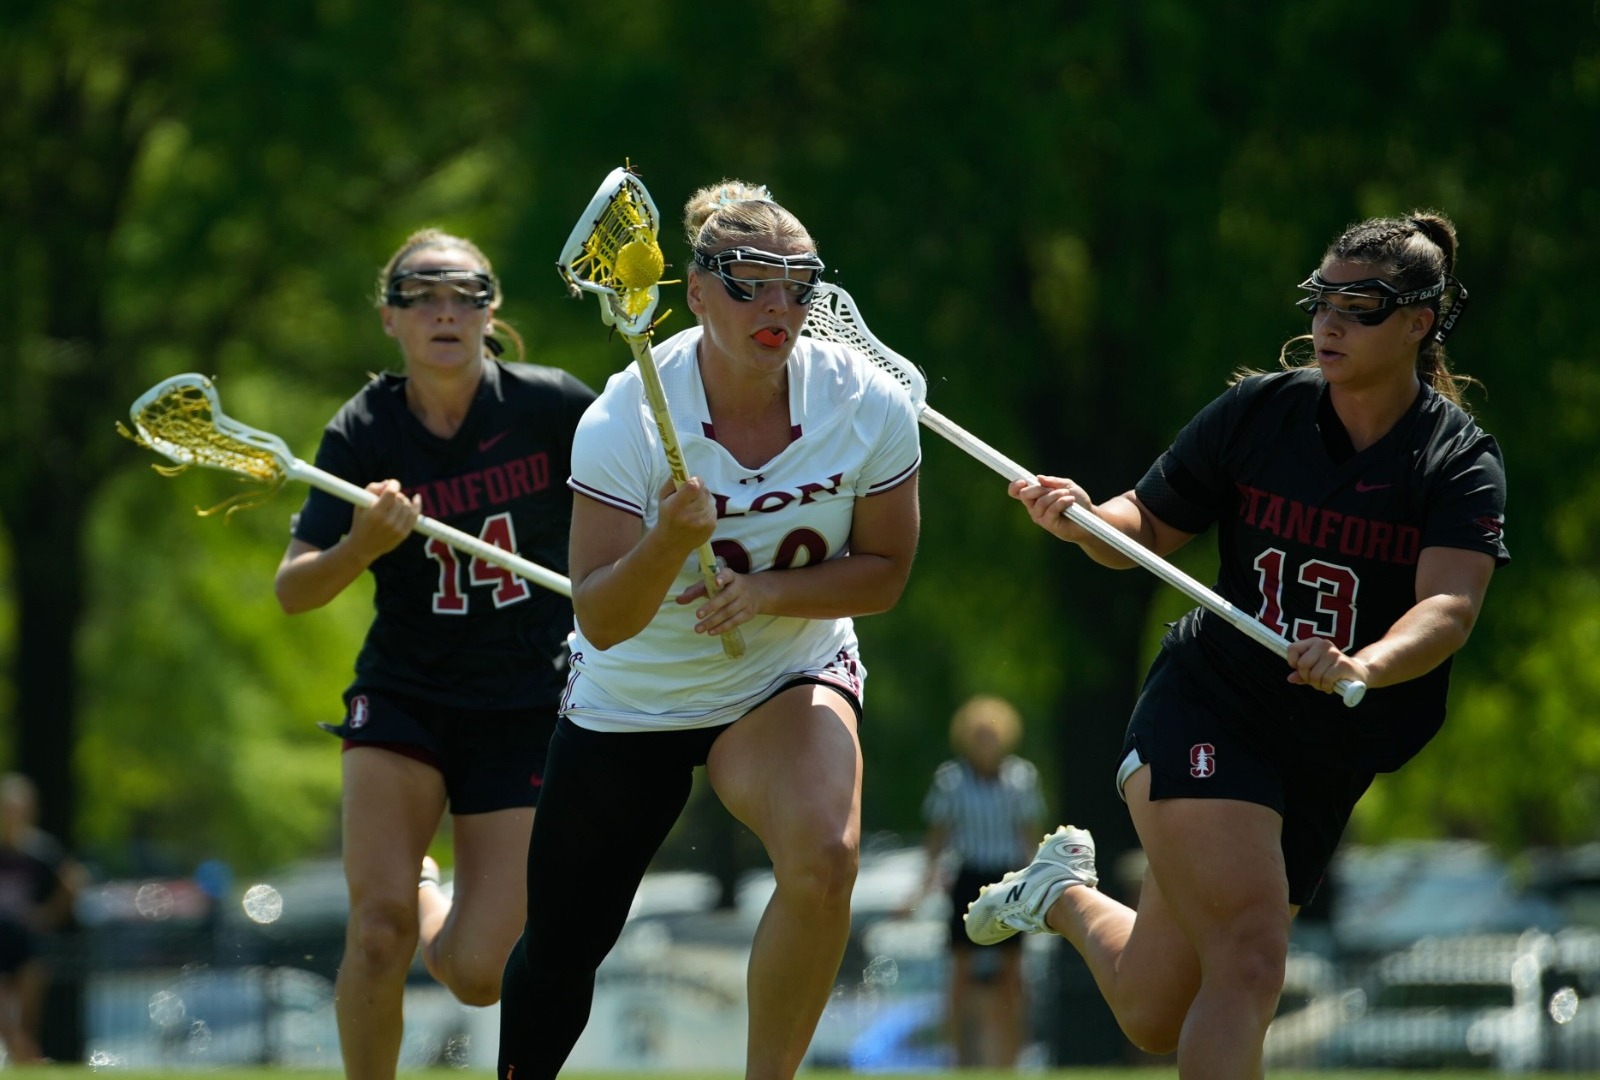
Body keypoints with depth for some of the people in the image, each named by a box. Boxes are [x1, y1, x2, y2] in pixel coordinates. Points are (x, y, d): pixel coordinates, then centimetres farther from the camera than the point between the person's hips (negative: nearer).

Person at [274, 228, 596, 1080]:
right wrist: (361, 546, -31)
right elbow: (292, 592, -11)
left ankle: (438, 919, 31)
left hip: (528, 707, 0)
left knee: (474, 974, -6)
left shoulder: (550, 405, -9)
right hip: (404, 695, 0)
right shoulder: (363, 434, -6)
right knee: (380, 926, -23)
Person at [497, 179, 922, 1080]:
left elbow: (885, 569, -5)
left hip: (792, 677, 0)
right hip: (632, 697, 0)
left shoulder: (871, 407, -17)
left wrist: (768, 591, -23)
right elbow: (601, 620, -24)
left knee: (823, 860, -31)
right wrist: (670, 542, -44)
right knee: (559, 953, 7)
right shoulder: (626, 417, -23)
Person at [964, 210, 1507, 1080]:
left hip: (1328, 765, 2)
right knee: (1250, 961, -27)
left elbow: (1450, 607, -23)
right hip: (1207, 707, -2)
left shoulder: (1460, 461, -7)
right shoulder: (1258, 411, -2)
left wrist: (1367, 665, -43)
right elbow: (1151, 528, 9)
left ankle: (1068, 897, 42)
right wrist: (1085, 519, -14)